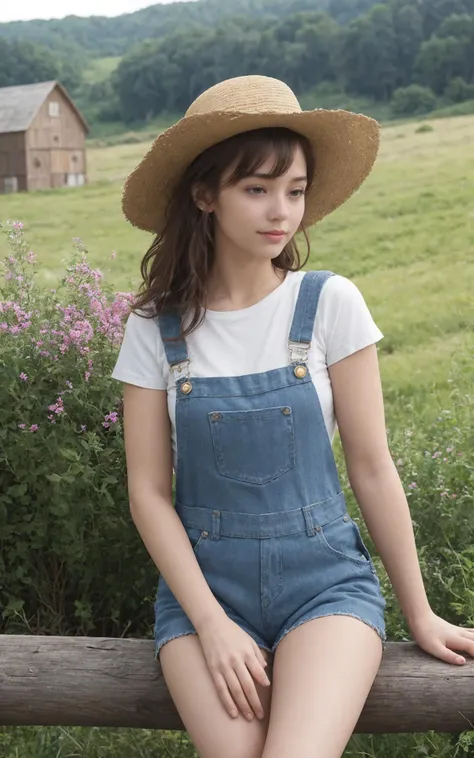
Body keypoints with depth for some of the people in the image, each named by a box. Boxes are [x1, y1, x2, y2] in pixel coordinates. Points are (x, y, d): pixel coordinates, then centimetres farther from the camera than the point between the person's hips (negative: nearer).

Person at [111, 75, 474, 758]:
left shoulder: (329, 303, -5)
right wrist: (212, 624, -11)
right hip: (204, 579, 1)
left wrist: (419, 613, 2)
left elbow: (371, 467, -1)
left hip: (324, 575, -1)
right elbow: (149, 491, -1)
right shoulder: (156, 328, -2)